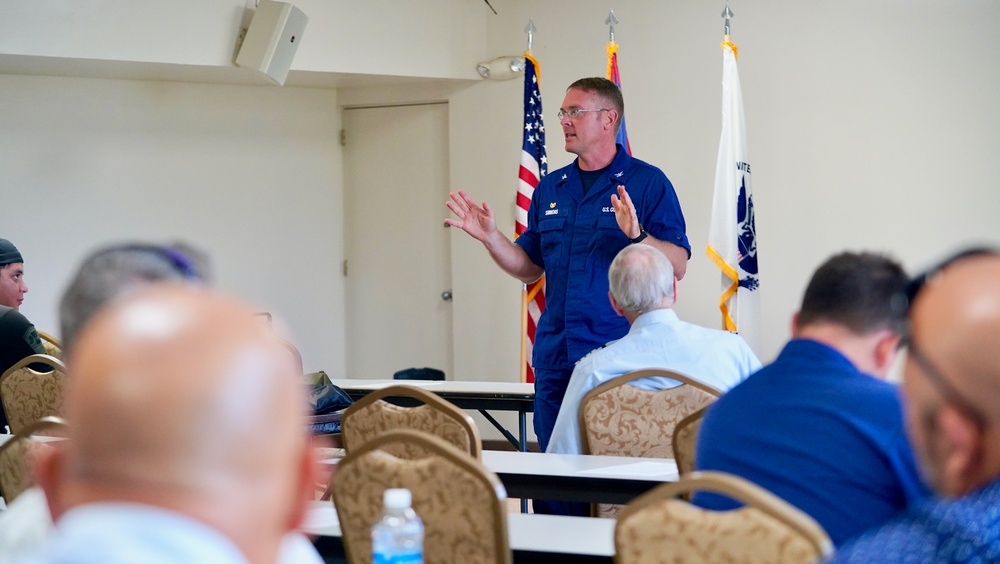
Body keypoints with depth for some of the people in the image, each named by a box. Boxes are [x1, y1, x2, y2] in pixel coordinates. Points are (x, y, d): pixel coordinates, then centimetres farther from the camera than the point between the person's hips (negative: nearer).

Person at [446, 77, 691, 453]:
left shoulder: (647, 183, -2)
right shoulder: (550, 188, 15)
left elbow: (678, 265, -8)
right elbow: (530, 268, 18)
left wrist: (638, 235, -25)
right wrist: (490, 237, 4)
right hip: (556, 358, 6)